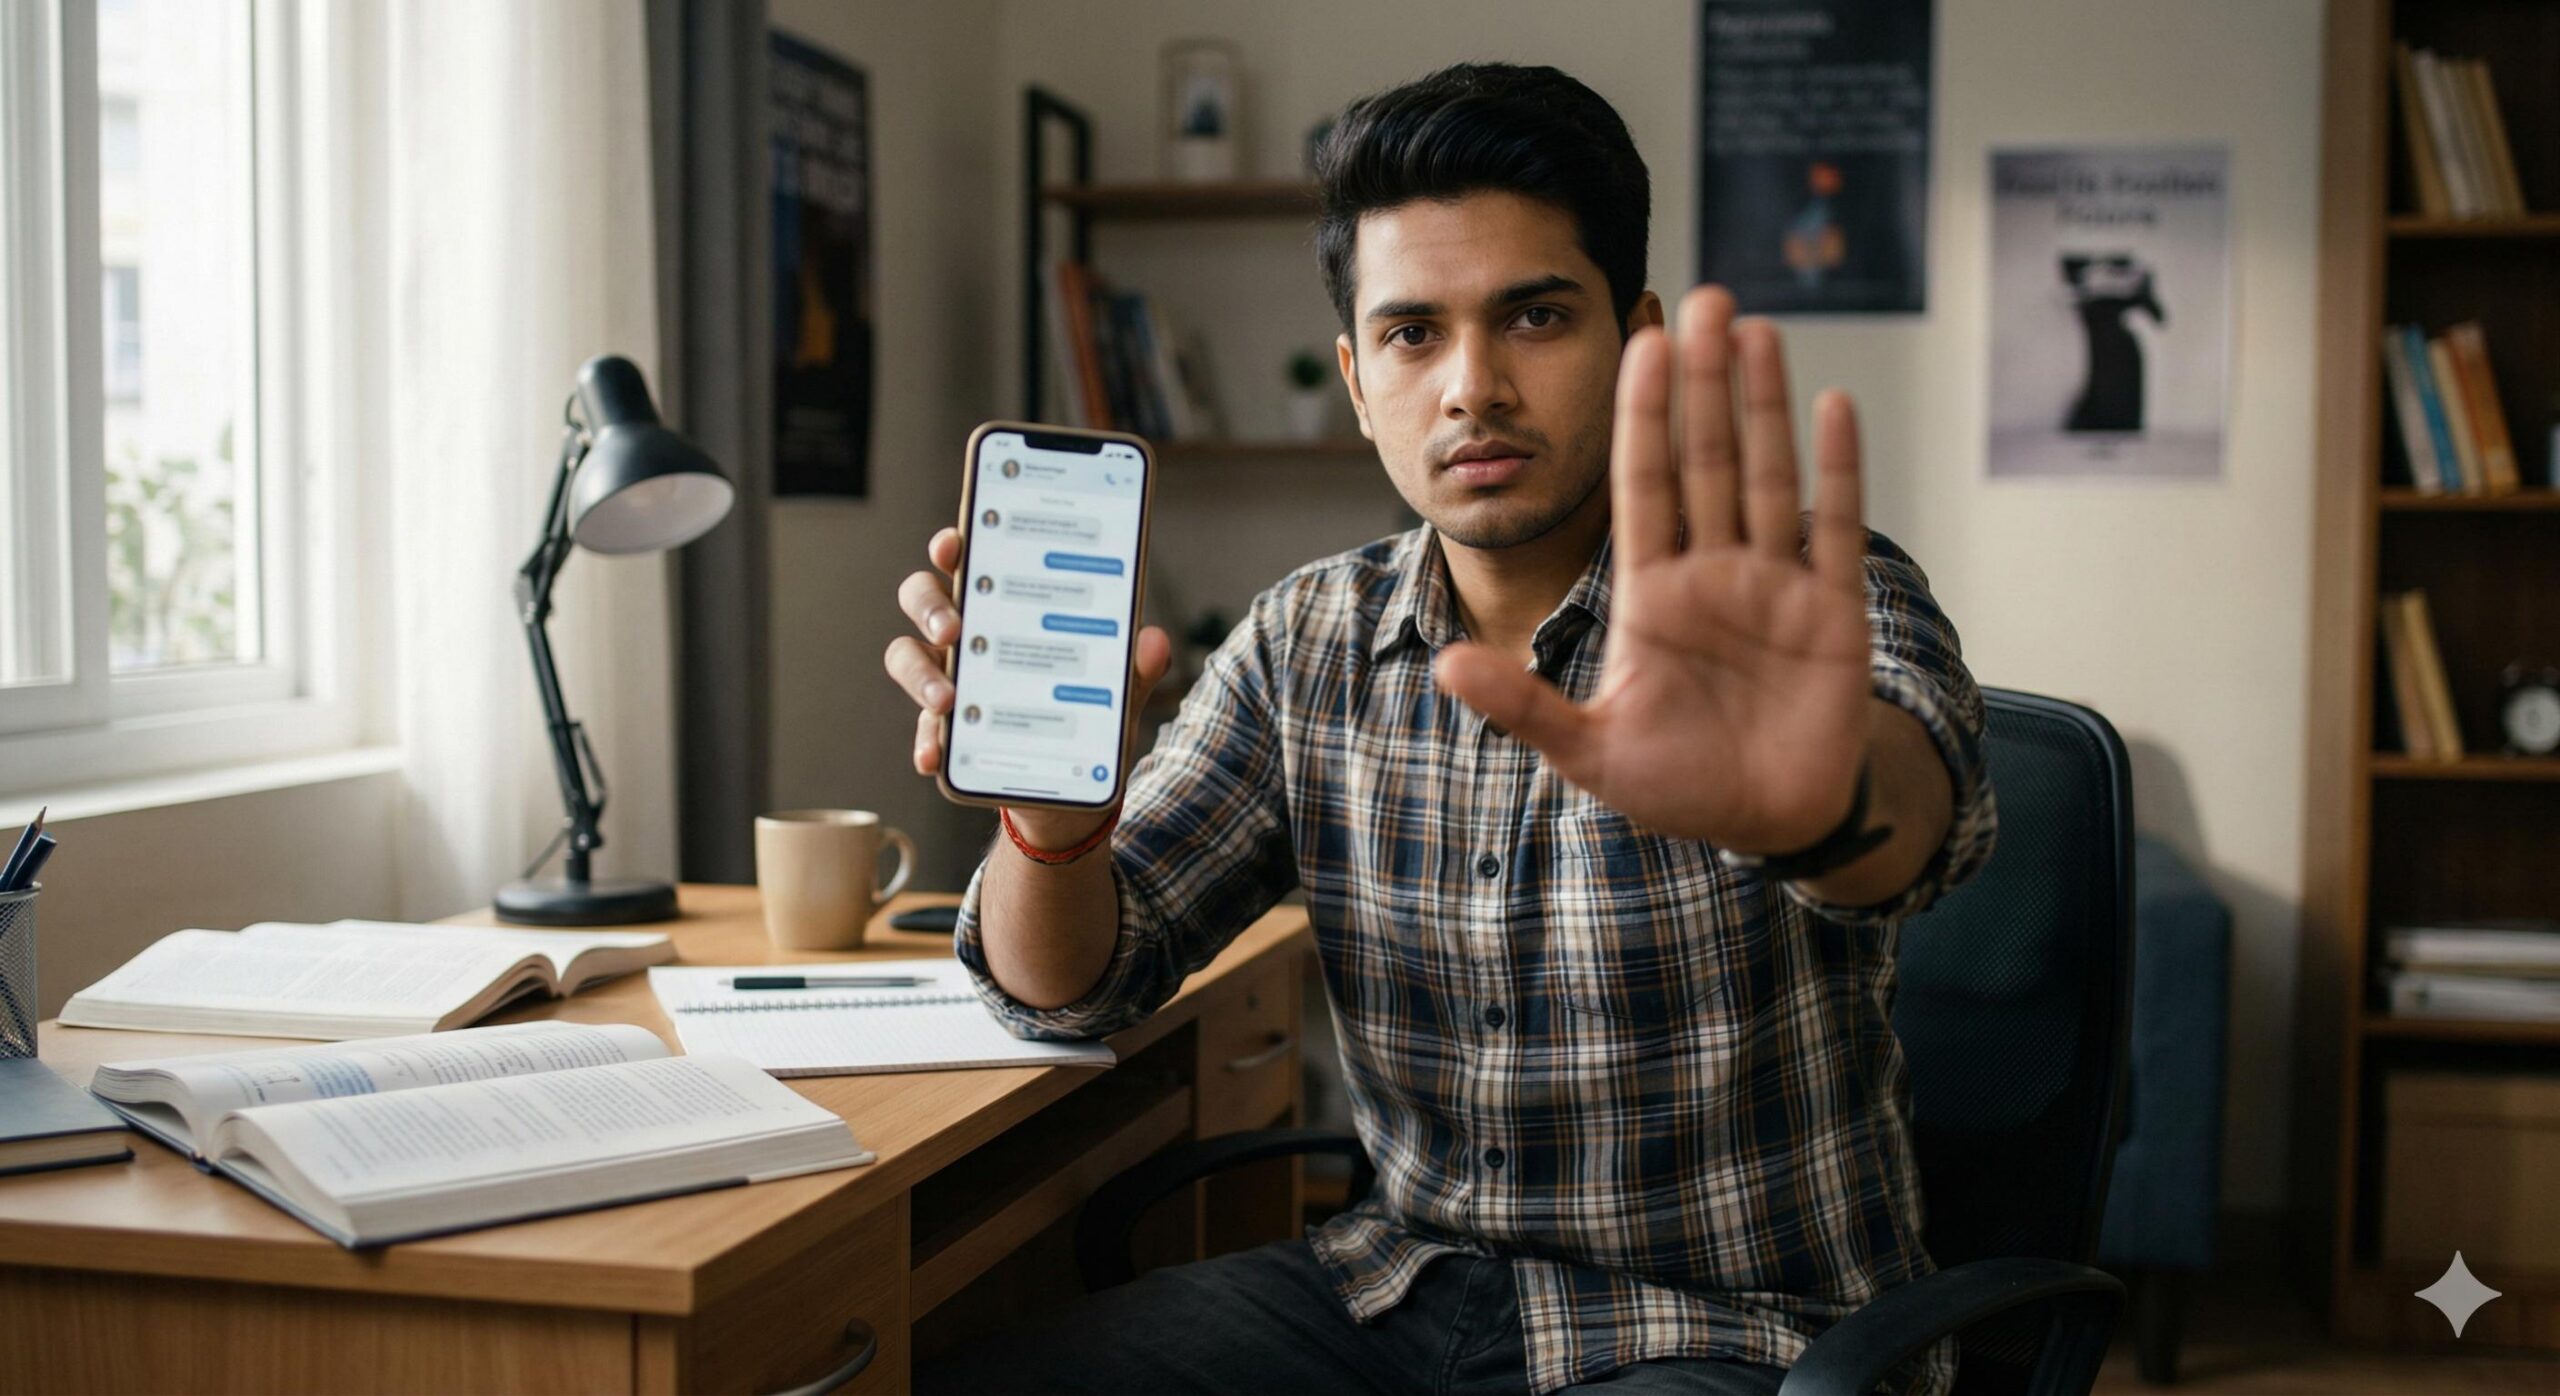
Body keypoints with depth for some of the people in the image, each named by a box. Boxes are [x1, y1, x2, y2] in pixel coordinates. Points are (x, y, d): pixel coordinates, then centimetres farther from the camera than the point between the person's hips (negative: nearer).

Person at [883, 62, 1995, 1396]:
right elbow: (1070, 986, -1)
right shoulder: (1306, 645, 0)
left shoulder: (1810, 602, -13)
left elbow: (1923, 807, -36)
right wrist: (1052, 799, -25)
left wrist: (1814, 798, -61)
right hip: (1407, 1279, 4)